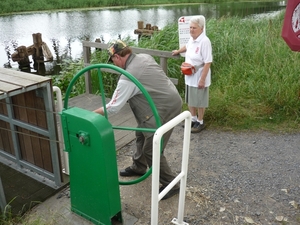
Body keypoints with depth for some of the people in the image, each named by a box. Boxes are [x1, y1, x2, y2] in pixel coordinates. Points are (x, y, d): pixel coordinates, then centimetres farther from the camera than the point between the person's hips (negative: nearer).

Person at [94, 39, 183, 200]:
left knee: (152, 150, -3)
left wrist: (92, 114, -3)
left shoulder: (127, 77, -21)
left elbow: (113, 107, -17)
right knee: (141, 134, 23)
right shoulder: (144, 57, 5)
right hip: (169, 100, 10)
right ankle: (138, 167, 41)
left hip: (165, 109, -10)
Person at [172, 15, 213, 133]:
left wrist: (202, 79, -26)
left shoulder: (204, 41, -22)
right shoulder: (192, 38, 3)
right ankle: (193, 119, 35)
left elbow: (208, 62, -24)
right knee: (190, 99, 18)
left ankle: (200, 122, 24)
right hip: (189, 77, 8)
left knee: (199, 101, 7)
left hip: (199, 78, -8)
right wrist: (178, 51, 45)